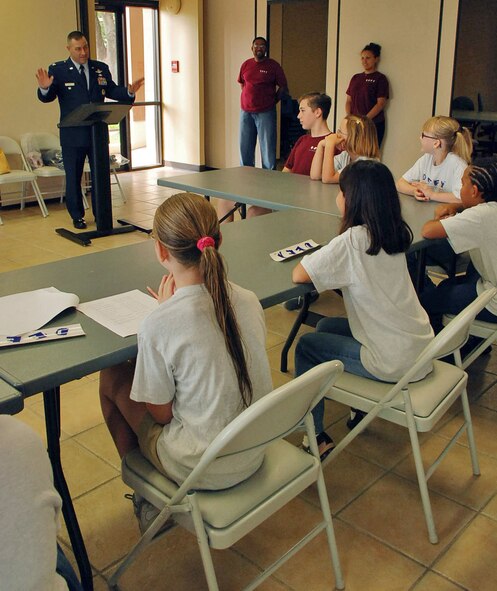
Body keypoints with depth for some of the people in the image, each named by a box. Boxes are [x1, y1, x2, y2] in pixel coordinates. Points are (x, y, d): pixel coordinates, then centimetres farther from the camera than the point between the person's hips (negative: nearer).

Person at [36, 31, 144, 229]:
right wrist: (44, 88, -34)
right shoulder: (58, 70, -5)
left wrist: (129, 92, -12)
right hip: (72, 135, -3)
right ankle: (77, 216, 21)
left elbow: (112, 91, 7)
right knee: (73, 177, 7)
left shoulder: (101, 68, 6)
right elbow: (47, 98, -11)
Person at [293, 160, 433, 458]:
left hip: (393, 362, -8)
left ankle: (316, 438, 18)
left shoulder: (354, 239, -22)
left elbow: (298, 275, -19)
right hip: (419, 349, 8)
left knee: (306, 345, 11)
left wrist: (314, 257, 0)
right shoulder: (394, 233, 2)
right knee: (326, 326, 23)